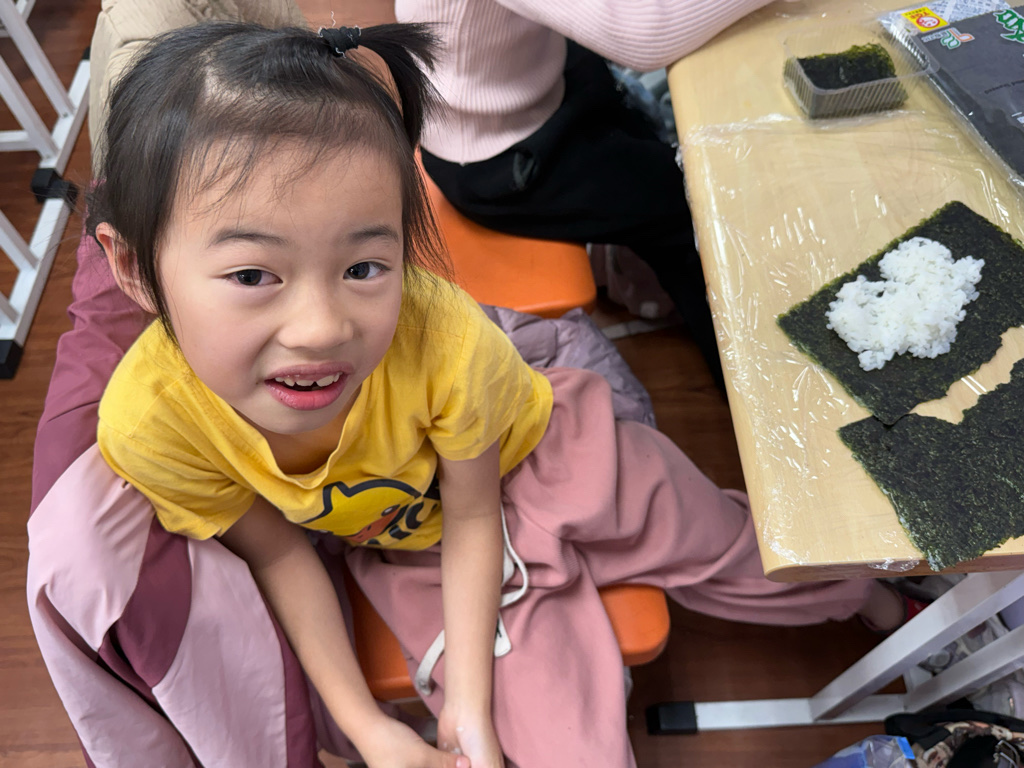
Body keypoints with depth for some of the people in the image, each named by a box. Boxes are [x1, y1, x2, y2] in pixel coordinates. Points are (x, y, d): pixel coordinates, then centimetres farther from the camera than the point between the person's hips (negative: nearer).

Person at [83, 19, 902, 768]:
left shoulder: (443, 336, -39)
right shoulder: (151, 422, -30)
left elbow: (472, 517, -20)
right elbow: (279, 554, -13)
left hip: (536, 460, -1)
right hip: (402, 544, 2)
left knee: (748, 560, 14)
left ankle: (861, 588, 49)